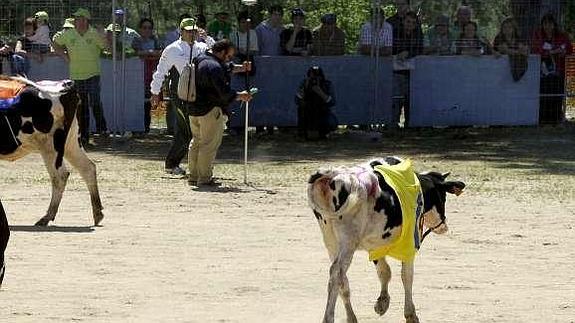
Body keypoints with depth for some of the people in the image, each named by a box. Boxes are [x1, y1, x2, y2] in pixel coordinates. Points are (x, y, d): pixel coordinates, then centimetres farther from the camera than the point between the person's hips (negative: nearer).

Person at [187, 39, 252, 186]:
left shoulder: (201, 60, 12)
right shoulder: (214, 67, -20)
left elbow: (226, 68, 28)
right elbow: (224, 92, -21)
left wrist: (240, 68, 19)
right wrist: (240, 96, -6)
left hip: (193, 110, 10)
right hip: (210, 111, -10)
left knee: (196, 142, 17)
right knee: (209, 144, -3)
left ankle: (193, 176, 20)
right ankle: (204, 177, -3)